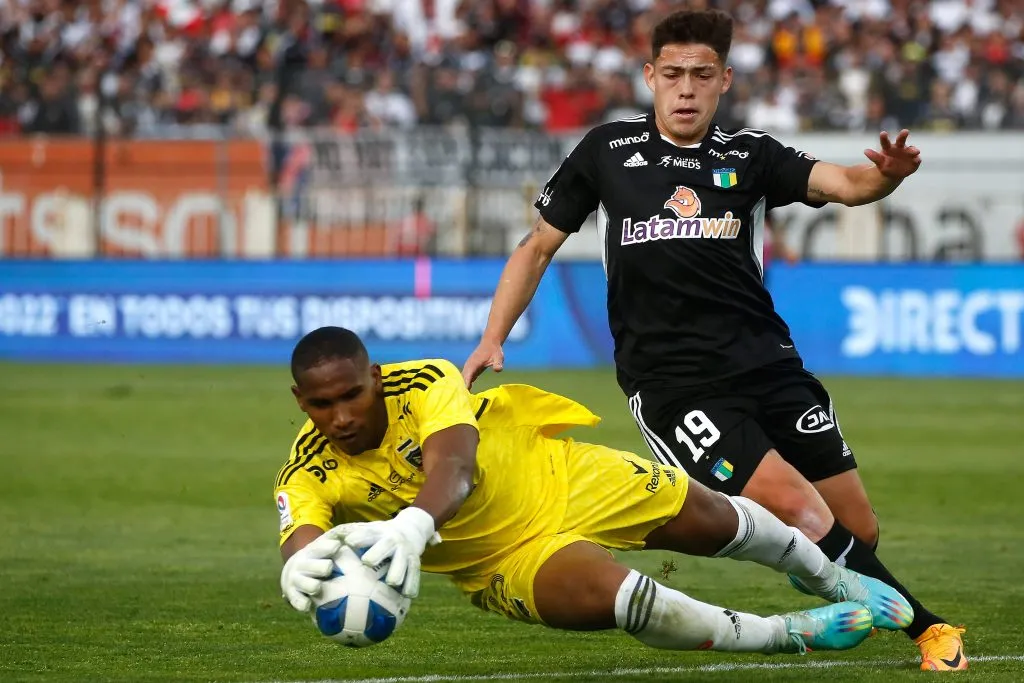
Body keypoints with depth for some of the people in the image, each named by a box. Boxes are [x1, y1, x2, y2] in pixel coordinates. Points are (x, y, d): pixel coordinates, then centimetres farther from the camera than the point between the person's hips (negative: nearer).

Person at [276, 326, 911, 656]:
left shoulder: (424, 384, -27)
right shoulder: (308, 479, -23)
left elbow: (452, 465, -46)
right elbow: (302, 538, -43)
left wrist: (413, 524, -69)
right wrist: (303, 563, -71)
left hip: (557, 477, 1)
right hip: (508, 560, -1)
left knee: (712, 518, 10)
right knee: (606, 594, -29)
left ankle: (836, 580, 47)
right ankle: (789, 633, -6)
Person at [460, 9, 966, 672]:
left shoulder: (749, 156, 9)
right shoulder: (608, 151, 8)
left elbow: (845, 183, -7)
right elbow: (539, 247, 16)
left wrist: (887, 173, -30)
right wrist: (492, 340, 6)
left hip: (766, 361, 3)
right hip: (671, 384, -3)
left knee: (859, 529, -1)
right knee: (801, 512, -18)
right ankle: (927, 628, -4)